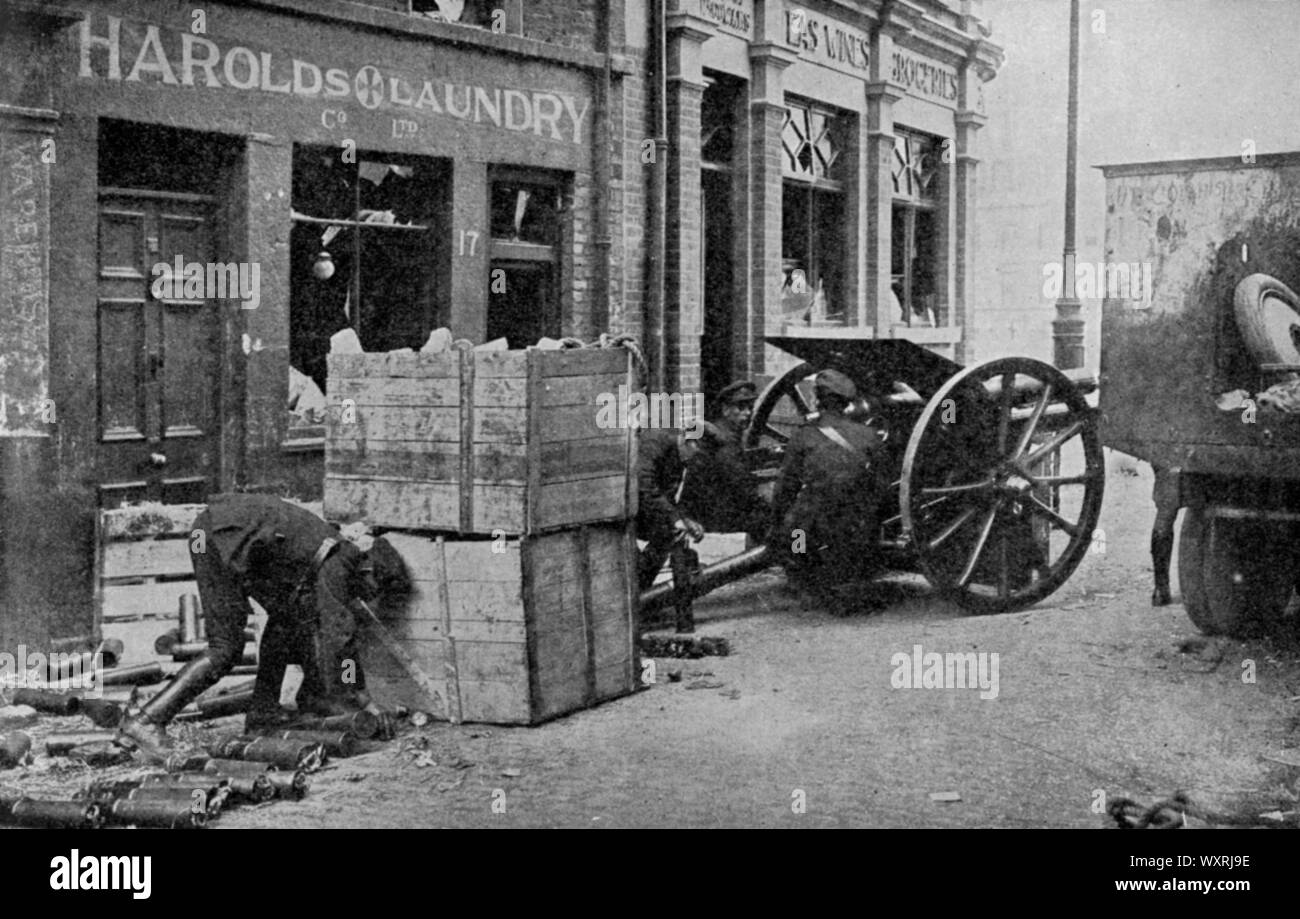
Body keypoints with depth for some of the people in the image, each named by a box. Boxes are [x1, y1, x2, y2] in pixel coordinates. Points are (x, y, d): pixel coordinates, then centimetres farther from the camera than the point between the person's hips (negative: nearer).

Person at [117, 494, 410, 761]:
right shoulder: (336, 566, -10)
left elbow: (333, 630, 25)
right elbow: (338, 635, -17)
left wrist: (363, 698, 26)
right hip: (221, 539, -10)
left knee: (286, 615, 16)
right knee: (225, 651, -9)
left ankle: (263, 711, 17)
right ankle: (146, 722, -12)